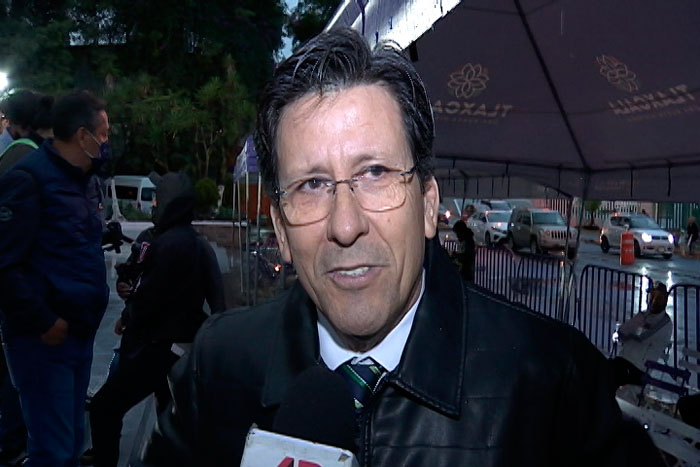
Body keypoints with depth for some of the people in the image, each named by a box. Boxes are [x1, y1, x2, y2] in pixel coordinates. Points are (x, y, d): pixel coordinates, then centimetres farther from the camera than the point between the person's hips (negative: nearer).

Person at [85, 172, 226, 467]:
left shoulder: (172, 244, -21)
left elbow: (150, 299, -21)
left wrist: (127, 318, -2)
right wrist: (124, 284, -7)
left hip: (158, 346, -11)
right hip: (172, 342, 11)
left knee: (103, 408, -8)